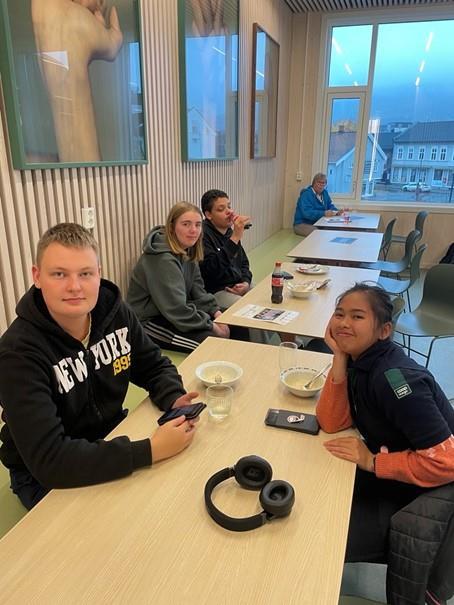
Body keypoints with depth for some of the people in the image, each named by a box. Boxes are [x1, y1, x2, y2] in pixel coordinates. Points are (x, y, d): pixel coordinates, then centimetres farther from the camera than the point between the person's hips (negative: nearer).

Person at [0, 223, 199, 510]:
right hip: (44, 476, -4)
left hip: (113, 438, 5)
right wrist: (151, 450, -36)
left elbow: (154, 366, 3)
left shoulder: (117, 313, -11)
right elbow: (48, 459, -32)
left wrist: (174, 400, -19)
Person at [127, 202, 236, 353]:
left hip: (179, 312, 9)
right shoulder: (162, 259, -26)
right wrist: (213, 327, -21)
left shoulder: (187, 251, 1)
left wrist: (216, 312, -9)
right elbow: (177, 310, -29)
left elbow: (197, 291, 5)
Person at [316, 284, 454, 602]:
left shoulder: (394, 376, -30)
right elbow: (332, 423, -12)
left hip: (422, 494, -7)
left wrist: (371, 461, -21)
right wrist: (339, 359, -21)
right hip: (386, 478, 7)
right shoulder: (359, 357, -7)